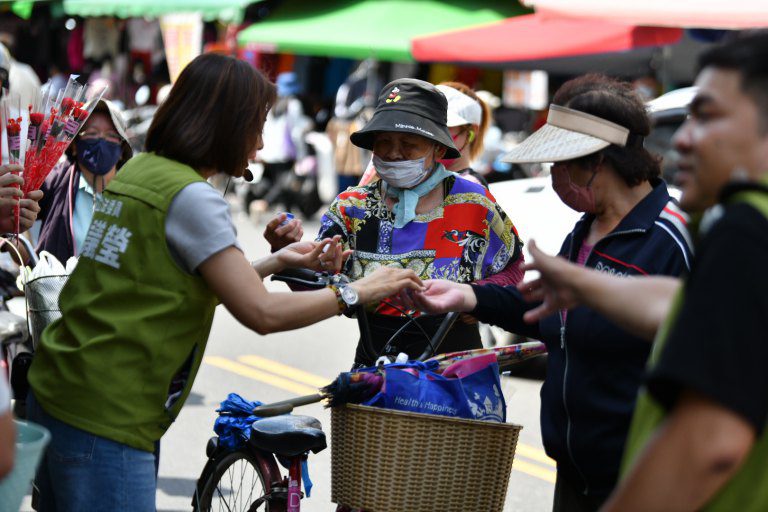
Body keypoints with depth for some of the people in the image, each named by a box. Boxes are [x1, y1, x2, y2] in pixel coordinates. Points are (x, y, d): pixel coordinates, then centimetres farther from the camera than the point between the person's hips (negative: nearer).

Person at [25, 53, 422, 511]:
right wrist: (357, 292, -6)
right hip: (105, 420, -9)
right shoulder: (192, 197, -14)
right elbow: (262, 313, -17)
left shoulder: (136, 171, 11)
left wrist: (277, 262, 15)